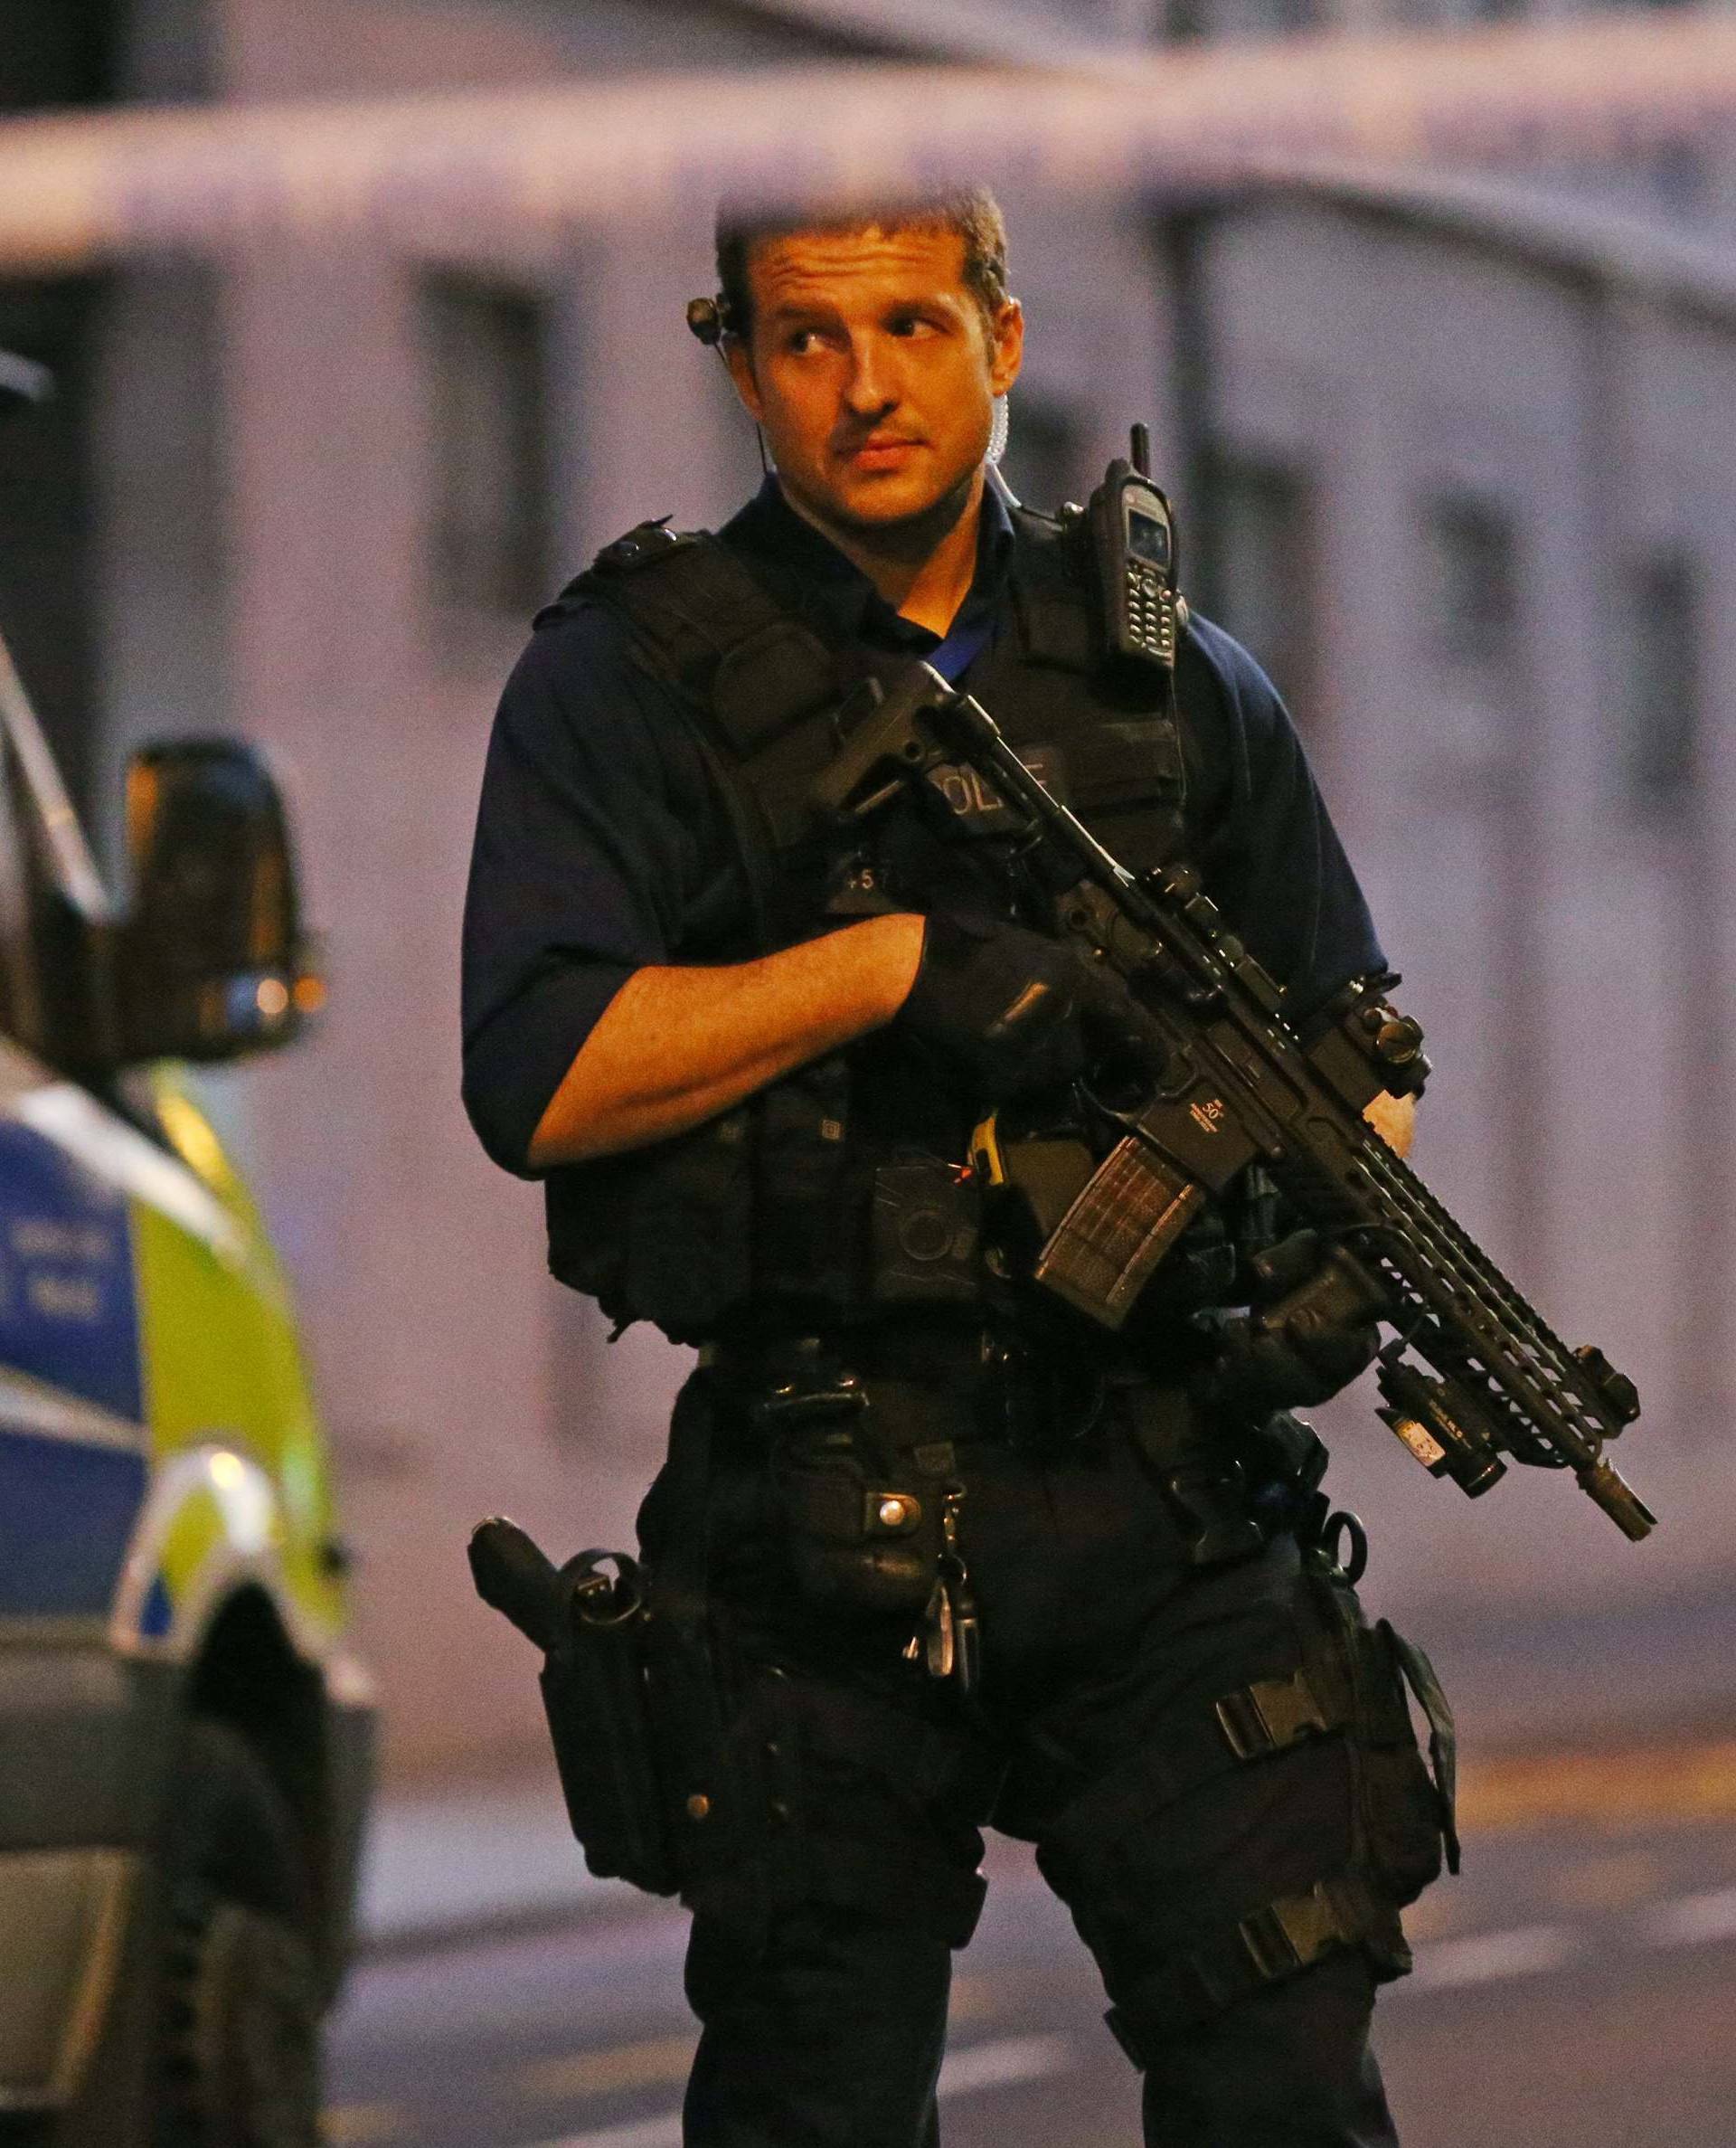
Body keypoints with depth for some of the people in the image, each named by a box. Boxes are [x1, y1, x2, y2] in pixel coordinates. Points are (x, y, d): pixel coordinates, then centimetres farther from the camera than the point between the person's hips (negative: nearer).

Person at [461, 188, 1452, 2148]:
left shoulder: (1171, 679, 13)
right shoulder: (630, 682, 2)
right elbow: (538, 1083, -10)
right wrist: (898, 963, -16)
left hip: (1162, 1503, 2)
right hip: (823, 1529, -2)